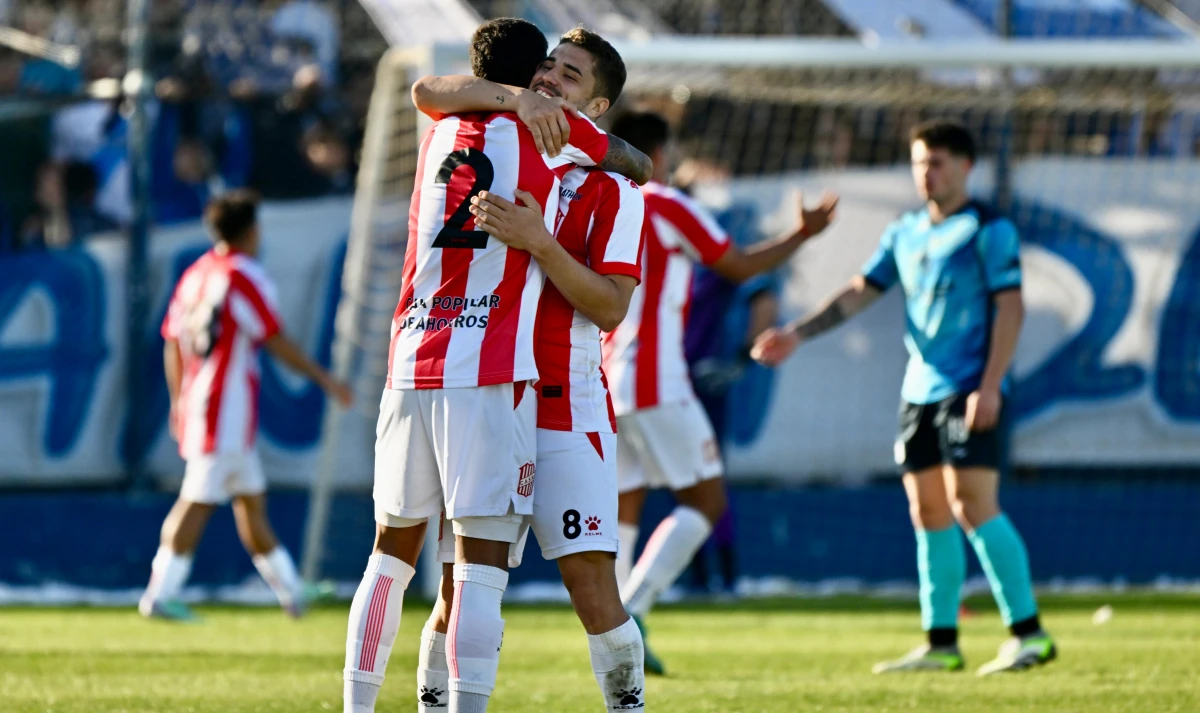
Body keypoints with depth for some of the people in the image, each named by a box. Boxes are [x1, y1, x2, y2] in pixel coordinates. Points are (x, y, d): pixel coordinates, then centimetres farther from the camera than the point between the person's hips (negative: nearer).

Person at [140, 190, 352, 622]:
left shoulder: (195, 275, 13)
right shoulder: (245, 276, -10)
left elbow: (172, 344, 15)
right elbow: (276, 342, -12)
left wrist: (178, 403, 23)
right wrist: (324, 379, -5)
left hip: (195, 402, 8)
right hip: (228, 405, -8)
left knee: (251, 498, 12)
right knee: (198, 501, -6)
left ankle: (290, 590, 16)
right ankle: (161, 594, -7)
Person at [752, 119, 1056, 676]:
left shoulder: (989, 230, -4)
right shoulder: (905, 234, 16)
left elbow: (1009, 308, -10)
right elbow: (860, 292, 18)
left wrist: (990, 386, -18)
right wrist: (798, 333, 8)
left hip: (969, 390, -7)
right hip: (920, 390, 7)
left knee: (972, 506, -15)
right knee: (927, 514, 5)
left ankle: (1028, 633, -12)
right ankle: (941, 645, 9)